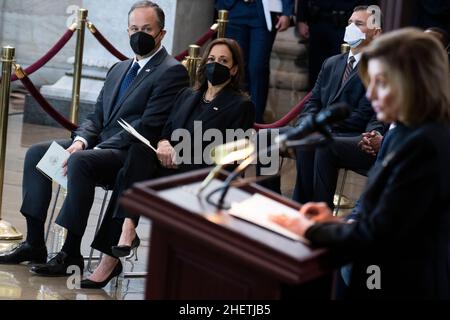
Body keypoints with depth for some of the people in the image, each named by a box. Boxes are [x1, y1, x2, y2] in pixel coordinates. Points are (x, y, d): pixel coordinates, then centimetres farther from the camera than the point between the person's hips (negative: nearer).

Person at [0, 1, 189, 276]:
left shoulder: (173, 72, -7)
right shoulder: (119, 69, 21)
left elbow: (147, 127, -16)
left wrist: (88, 150, -19)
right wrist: (81, 140, -5)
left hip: (133, 157, -9)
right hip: (99, 145, 9)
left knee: (80, 162, -34)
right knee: (36, 153, -4)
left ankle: (71, 254, -27)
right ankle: (34, 244, -6)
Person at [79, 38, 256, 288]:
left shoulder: (242, 106, 4)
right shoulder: (187, 96, 24)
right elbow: (167, 130, 19)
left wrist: (182, 157, -15)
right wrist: (163, 143, -6)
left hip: (202, 180, -5)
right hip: (171, 167, 5)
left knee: (128, 176, -27)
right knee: (140, 148, -29)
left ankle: (110, 260, -29)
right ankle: (127, 228, -35)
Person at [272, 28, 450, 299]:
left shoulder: (425, 146, -22)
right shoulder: (412, 134, 10)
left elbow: (376, 239, -20)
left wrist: (312, 230, -7)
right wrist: (338, 223, 3)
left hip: (404, 288, -9)